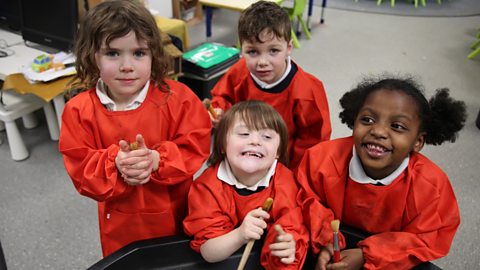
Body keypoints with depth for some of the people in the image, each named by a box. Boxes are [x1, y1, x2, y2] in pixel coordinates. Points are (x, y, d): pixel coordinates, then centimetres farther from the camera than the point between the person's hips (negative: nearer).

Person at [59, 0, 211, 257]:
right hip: (121, 223, 1)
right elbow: (80, 170, -11)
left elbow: (196, 148, -14)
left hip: (176, 214, 0)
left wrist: (157, 160, -31)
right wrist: (115, 165, -31)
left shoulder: (177, 97, -16)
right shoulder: (79, 111, -13)